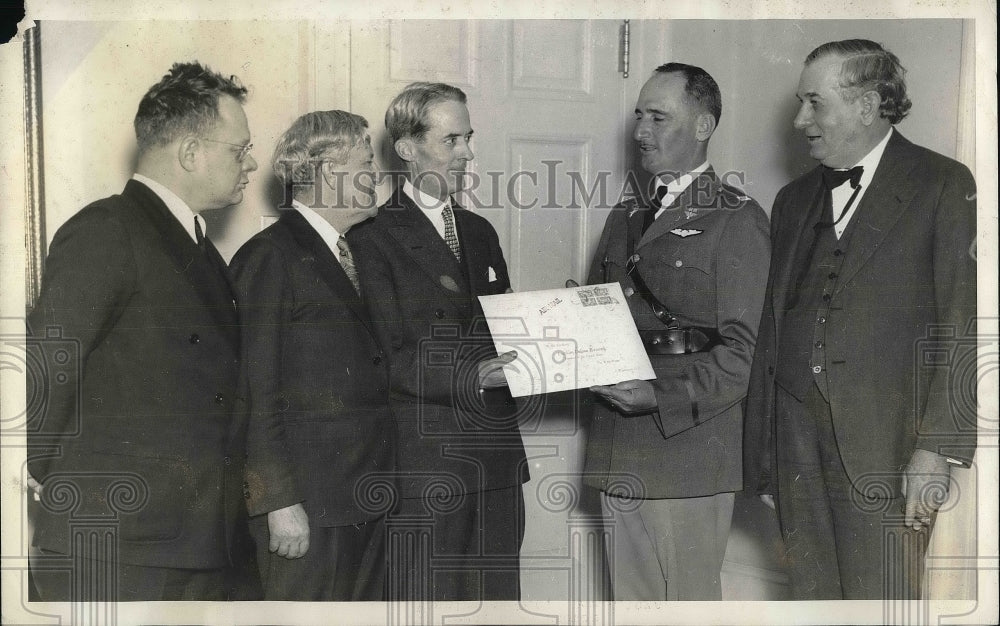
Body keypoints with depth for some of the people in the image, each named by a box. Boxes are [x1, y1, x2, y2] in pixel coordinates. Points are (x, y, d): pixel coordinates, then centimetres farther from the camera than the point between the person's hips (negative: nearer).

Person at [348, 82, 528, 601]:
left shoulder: (480, 233, 18)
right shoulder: (373, 238, -4)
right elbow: (387, 357, -12)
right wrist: (470, 375, -24)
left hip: (497, 461, 6)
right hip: (423, 465, -6)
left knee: (495, 600, 9)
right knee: (424, 601, -2)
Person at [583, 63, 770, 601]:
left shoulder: (737, 220, -4)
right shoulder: (624, 218, 20)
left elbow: (742, 349, -10)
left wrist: (660, 397, -20)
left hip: (689, 450, -6)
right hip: (619, 452, 7)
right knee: (631, 602, 13)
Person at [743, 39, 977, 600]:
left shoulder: (944, 186, -1)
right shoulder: (794, 199, 18)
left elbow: (963, 329, -7)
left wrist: (937, 448, -13)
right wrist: (761, 448, 11)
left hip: (884, 445, -5)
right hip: (795, 430, 5)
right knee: (811, 596, 8)